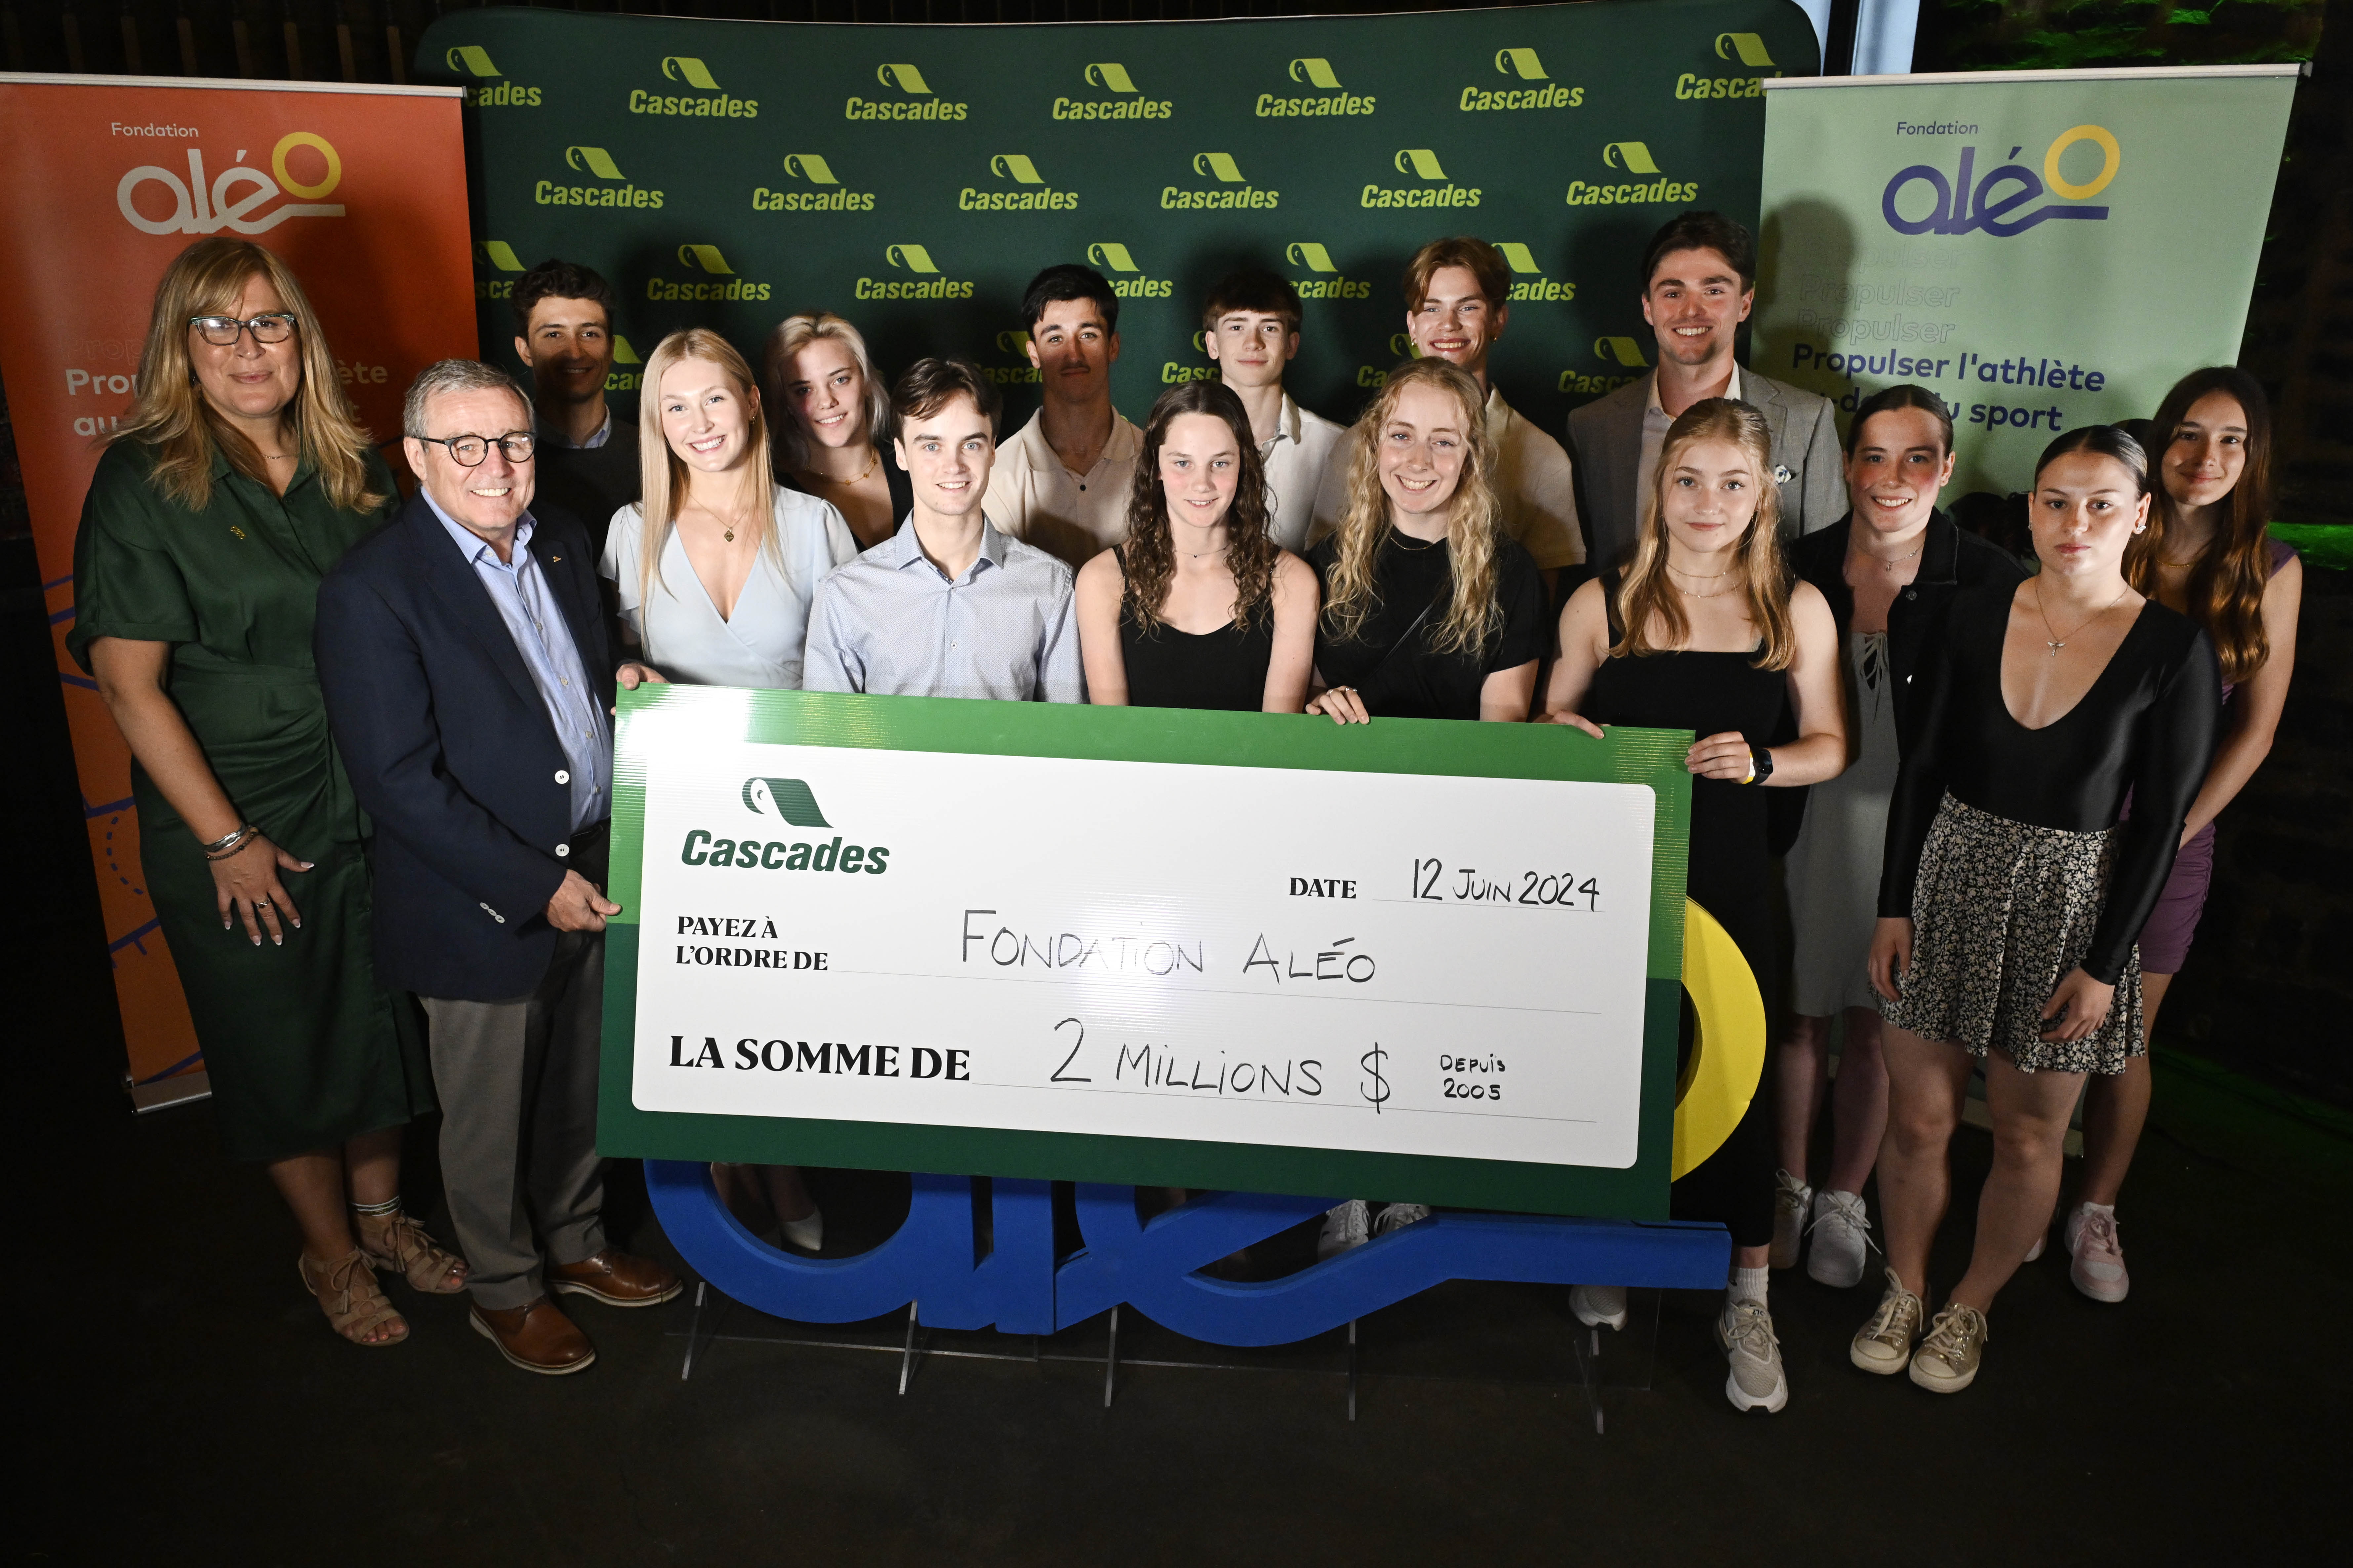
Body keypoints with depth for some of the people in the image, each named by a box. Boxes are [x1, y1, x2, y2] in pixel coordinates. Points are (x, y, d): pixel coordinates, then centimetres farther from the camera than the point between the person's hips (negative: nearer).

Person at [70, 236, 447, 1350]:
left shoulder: (352, 465, 3)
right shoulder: (144, 479, -11)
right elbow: (128, 681, -13)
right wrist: (225, 840, -14)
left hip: (373, 809, 4)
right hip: (238, 834, -4)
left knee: (381, 1020, 17)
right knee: (282, 1047, 12)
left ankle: (382, 1214, 39)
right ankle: (330, 1251, 33)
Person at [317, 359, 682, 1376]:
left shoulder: (563, 542, 4)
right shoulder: (372, 590, -17)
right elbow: (399, 782, -20)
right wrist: (535, 886, -19)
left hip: (592, 877, 6)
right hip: (482, 908, -6)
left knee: (581, 1089, 22)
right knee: (490, 1119, 14)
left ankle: (575, 1243, 45)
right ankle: (504, 1291, 37)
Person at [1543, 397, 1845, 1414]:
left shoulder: (1797, 610, 3)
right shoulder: (1602, 602, 1)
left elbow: (1830, 745, 8)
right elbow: (1555, 721, 12)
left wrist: (1760, 762, -11)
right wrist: (1566, 738, -11)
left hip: (1727, 880, 0)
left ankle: (1748, 1299, 21)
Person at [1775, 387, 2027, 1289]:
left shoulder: (1988, 581, -8)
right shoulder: (1803, 566, -2)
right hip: (1808, 818, 1)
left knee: (1874, 1022, 10)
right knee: (1799, 1011, 11)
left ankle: (1845, 1201, 29)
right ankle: (1789, 1189, 30)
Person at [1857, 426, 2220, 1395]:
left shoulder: (2173, 650, -9)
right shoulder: (1977, 615, -1)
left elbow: (2160, 822, -7)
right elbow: (1923, 768, 4)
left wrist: (2105, 965, -8)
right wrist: (1894, 905, 1)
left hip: (2068, 901, -2)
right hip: (1951, 879, 2)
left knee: (2027, 1139, 11)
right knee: (1917, 1120, 8)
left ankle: (1970, 1309, 34)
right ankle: (1904, 1290, 32)